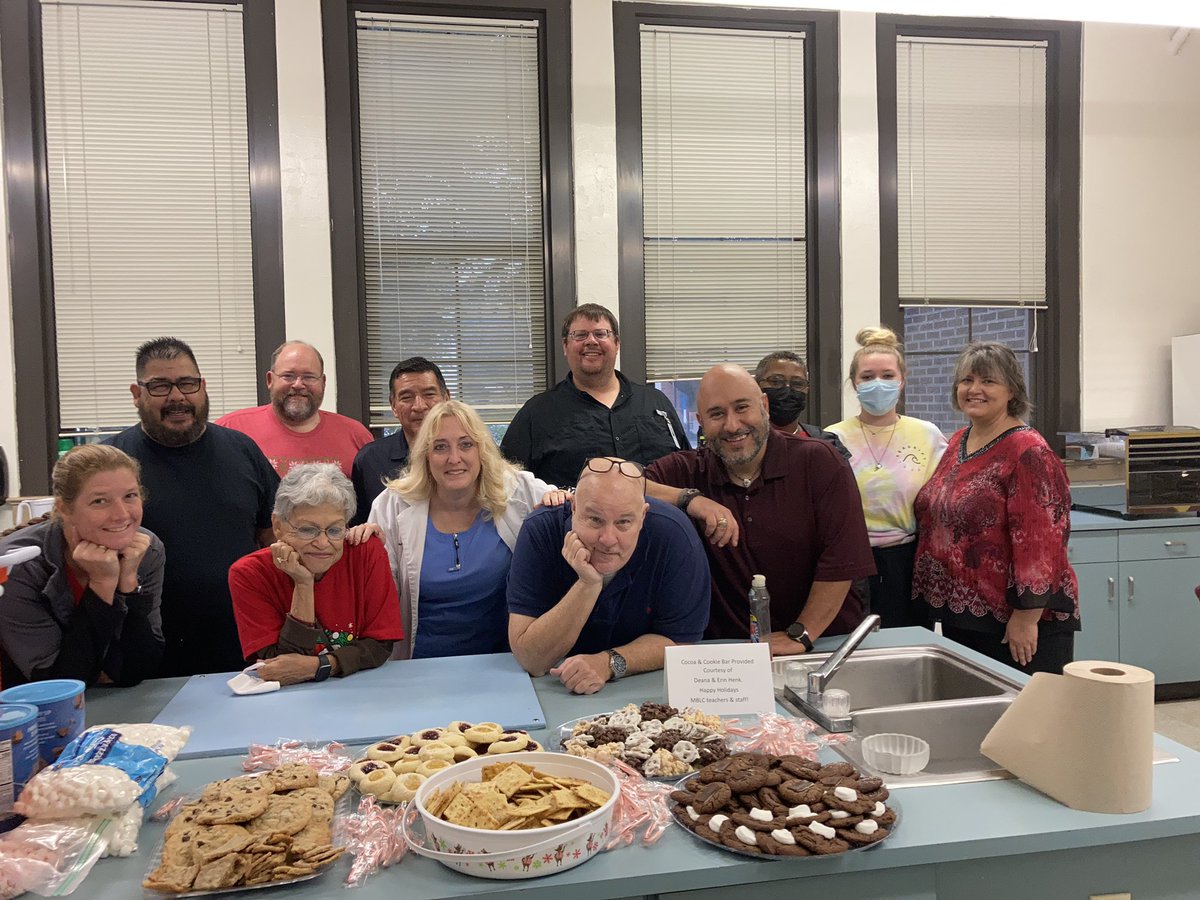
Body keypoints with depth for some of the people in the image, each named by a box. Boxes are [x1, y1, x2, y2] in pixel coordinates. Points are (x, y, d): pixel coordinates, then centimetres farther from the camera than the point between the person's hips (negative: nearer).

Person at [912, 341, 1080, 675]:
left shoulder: (1028, 451, -15)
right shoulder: (958, 442, 9)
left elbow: (1039, 541, -20)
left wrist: (1026, 618, -20)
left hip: (1016, 623, -7)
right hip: (960, 615, 8)